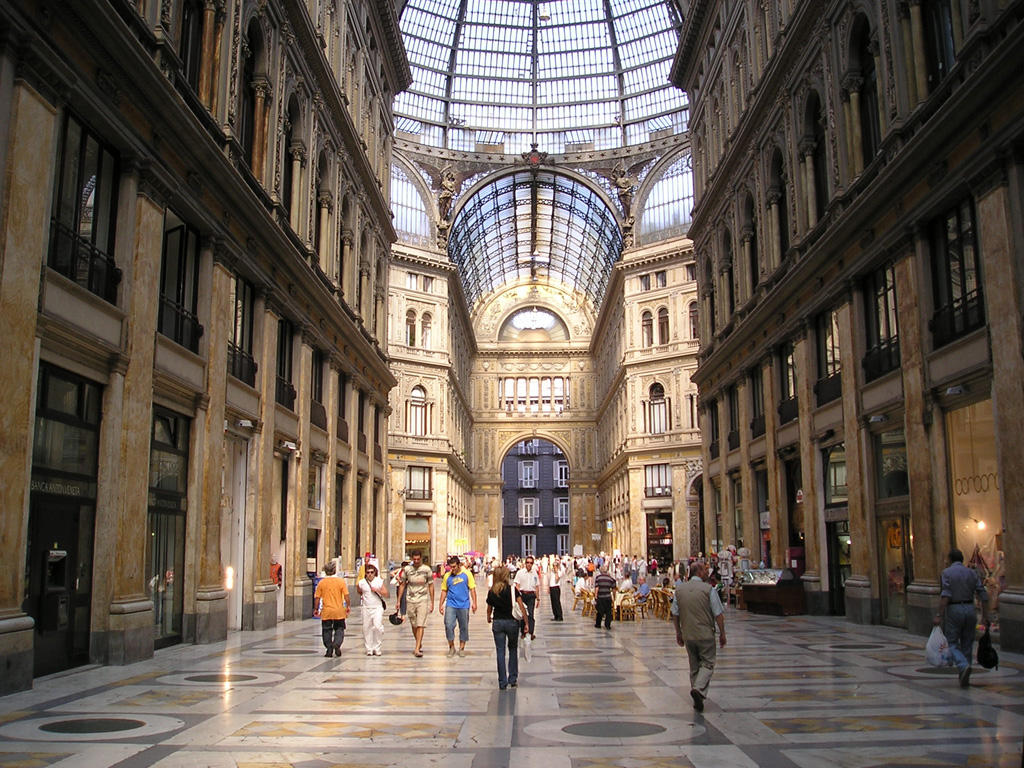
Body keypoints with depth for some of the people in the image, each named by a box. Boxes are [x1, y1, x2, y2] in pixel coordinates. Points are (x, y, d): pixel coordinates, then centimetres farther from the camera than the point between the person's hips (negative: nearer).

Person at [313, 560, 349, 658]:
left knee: (327, 630, 11)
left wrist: (316, 609, 11)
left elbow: (317, 597, -1)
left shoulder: (321, 582, -4)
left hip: (326, 611, 0)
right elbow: (346, 595, -7)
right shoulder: (341, 581, -6)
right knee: (339, 629, 12)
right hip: (339, 611, 0)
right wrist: (347, 606, 6)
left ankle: (329, 649, 7)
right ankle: (337, 643, -13)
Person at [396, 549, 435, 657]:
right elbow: (402, 585, 11)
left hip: (422, 600, -3)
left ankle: (417, 649, -13)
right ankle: (419, 644, 29)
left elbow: (431, 586, 4)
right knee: (414, 625, 12)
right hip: (410, 600, 3)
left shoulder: (427, 569, 0)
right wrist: (399, 601, 7)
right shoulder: (407, 569, 4)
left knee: (420, 625, -11)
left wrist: (432, 603, 3)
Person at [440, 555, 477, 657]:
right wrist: (441, 604, 8)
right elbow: (444, 591, 10)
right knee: (448, 625, -11)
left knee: (464, 627, 7)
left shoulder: (467, 574, -1)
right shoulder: (447, 576, 3)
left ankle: (462, 648, 22)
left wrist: (474, 603, -4)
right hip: (451, 605, 1)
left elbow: (472, 589, 1)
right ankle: (451, 647, 6)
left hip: (464, 605, 0)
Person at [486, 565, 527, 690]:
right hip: (512, 621, -1)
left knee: (500, 652, 6)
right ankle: (513, 678, 17)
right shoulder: (512, 590, -9)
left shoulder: (491, 592, -2)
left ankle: (502, 682, 7)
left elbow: (489, 609, 11)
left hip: (497, 623, 1)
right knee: (513, 649, 17)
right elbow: (522, 607, -12)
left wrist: (489, 618, 32)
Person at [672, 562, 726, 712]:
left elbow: (675, 613, 8)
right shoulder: (708, 589, -10)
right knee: (708, 664, 5)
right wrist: (722, 633, 0)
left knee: (694, 666, 16)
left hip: (687, 634, 5)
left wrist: (678, 632, 17)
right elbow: (718, 614, -10)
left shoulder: (680, 589, 4)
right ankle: (699, 689, -18)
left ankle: (697, 699, 18)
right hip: (705, 633, -5)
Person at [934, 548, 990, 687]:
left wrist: (939, 615, -15)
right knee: (967, 644, 13)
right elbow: (983, 595, 2)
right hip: (970, 609, 4)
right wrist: (985, 617, 6)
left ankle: (963, 666, -22)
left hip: (954, 610, -4)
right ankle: (964, 677, 16)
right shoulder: (972, 573, 8)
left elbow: (945, 596, -16)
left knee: (952, 643, 4)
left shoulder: (947, 573, -4)